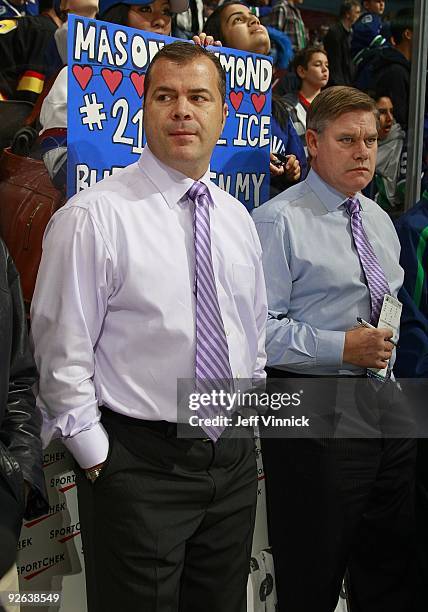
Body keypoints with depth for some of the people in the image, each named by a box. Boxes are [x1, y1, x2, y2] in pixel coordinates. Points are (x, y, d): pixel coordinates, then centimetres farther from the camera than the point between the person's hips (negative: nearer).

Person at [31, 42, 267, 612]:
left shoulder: (238, 218, 8)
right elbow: (62, 356, -12)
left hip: (235, 459, 6)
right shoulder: (94, 216, -13)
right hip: (140, 463, -6)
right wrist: (99, 459, -10)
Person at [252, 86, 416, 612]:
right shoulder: (279, 221, -10)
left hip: (386, 407, 8)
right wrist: (342, 348, -21)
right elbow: (257, 329, -17)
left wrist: (391, 343, 9)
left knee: (391, 567, 19)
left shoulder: (379, 219, 15)